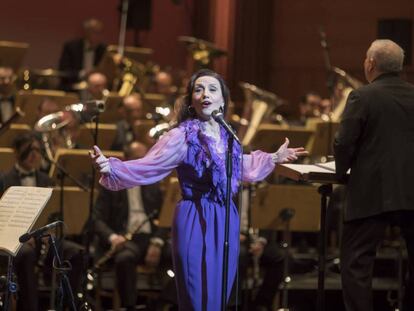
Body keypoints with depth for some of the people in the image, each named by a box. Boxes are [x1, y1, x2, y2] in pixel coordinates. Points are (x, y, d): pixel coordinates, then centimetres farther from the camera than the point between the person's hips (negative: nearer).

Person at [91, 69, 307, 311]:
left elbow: (241, 168, 28)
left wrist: (275, 158, 33)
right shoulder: (182, 136, -12)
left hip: (226, 221, 7)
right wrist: (110, 167, -33)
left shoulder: (227, 136, 8)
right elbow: (147, 168, -18)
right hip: (197, 222, -6)